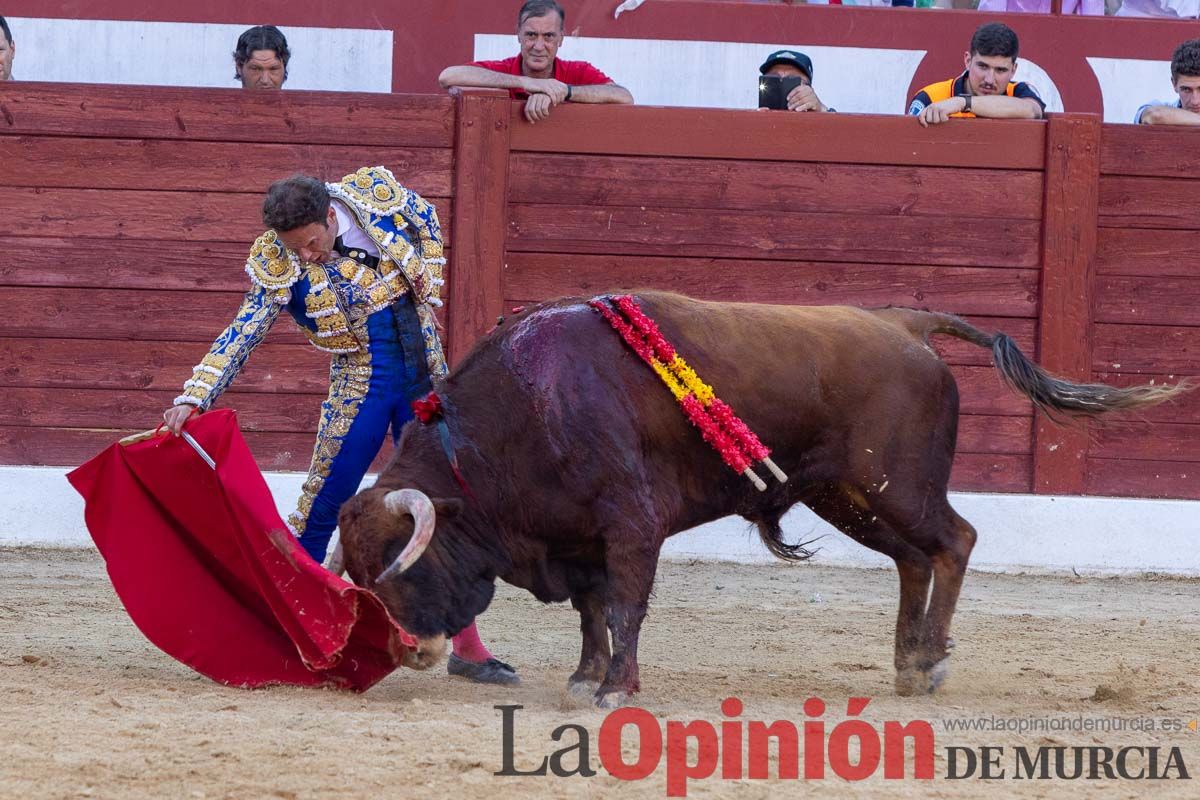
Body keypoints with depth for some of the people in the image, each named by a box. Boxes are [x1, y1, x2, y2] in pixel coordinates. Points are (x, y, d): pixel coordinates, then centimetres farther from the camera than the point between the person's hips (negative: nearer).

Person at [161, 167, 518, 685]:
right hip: (359, 388, -2)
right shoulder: (278, 269, -16)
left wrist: (428, 288, 3)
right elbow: (240, 337, -18)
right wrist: (193, 398, -28)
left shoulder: (378, 195, -12)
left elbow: (427, 224, 10)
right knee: (320, 511, -5)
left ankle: (467, 647, 12)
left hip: (425, 378, 2)